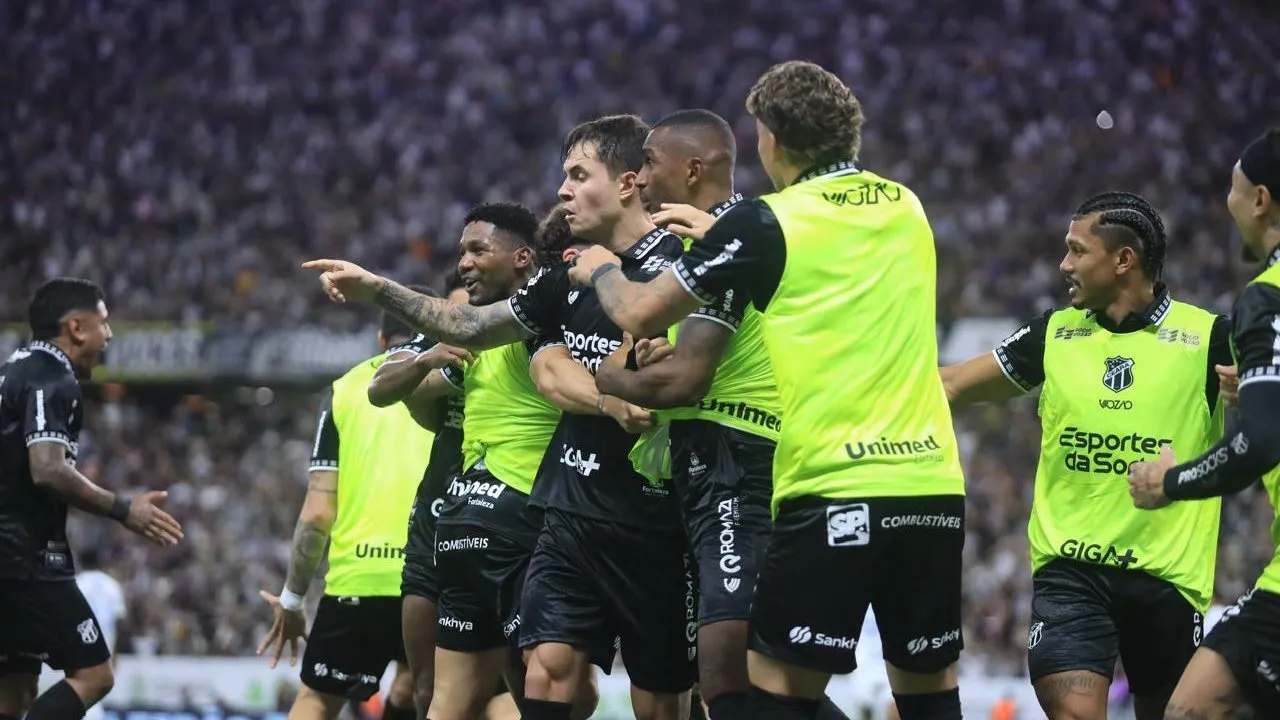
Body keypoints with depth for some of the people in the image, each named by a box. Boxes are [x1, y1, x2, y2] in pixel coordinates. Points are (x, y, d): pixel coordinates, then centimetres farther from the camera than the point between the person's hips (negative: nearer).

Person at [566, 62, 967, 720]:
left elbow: (640, 315, 3)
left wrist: (600, 270, 24)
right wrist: (716, 234, 35)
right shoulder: (906, 209, 13)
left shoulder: (766, 224, -3)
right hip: (934, 487, 5)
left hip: (833, 489, -5)